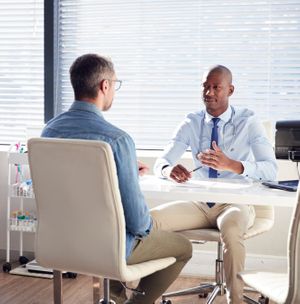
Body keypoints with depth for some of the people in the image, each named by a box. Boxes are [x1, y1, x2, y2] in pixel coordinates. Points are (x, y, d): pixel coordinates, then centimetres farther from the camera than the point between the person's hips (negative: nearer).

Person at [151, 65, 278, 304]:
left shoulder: (248, 121, -5)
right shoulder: (192, 123, 4)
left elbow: (271, 169, -17)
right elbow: (160, 163, -3)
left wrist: (231, 165, -36)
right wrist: (169, 170, -30)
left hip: (235, 203, -3)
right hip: (199, 203, 3)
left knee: (231, 231, -39)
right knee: (150, 219, -23)